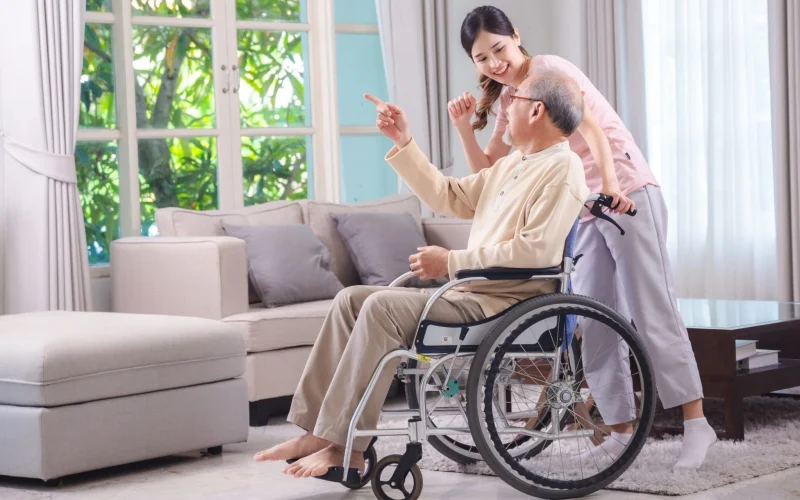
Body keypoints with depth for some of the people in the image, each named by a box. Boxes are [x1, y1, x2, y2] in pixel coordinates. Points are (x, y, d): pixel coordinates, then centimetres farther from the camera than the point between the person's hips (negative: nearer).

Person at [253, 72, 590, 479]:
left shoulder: (562, 170, -10)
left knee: (383, 306, -25)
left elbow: (534, 251, -22)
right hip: (470, 293, 10)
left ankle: (343, 445, -22)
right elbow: (447, 198, 24)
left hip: (505, 304, -10)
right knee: (351, 299, 0)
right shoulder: (512, 165, 21)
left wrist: (451, 261, -18)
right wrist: (403, 143, 18)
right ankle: (316, 430, -8)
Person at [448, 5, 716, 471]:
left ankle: (696, 423, -11)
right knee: (592, 325, 2)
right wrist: (465, 127, 1)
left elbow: (592, 128, -20)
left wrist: (610, 184, -36)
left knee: (652, 312, -12)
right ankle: (622, 429, 7)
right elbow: (488, 173, 17)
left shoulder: (549, 69, -7)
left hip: (628, 195, -8)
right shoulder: (507, 101, 15)